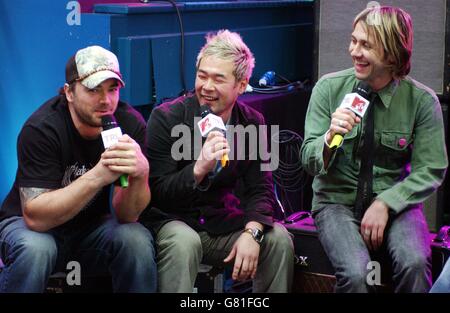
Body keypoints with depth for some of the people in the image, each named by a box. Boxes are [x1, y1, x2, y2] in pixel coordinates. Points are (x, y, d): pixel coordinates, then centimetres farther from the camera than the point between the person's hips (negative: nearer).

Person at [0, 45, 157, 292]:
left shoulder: (130, 124, -15)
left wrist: (140, 173, -39)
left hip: (93, 225, 3)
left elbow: (126, 216, -17)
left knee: (137, 241, -27)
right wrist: (98, 177, -43)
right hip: (31, 224, -2)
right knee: (34, 249, -35)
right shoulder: (41, 129, -24)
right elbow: (35, 217, -31)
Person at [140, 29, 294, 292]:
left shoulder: (253, 123, 1)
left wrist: (252, 232, -22)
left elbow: (260, 189, -1)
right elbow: (157, 193, -15)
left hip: (224, 226, 4)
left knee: (278, 239, -18)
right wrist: (199, 169, -34)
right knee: (184, 242, -36)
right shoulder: (166, 118, -12)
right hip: (173, 221, -4)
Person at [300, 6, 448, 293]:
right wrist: (330, 137, -25)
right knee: (356, 273, -30)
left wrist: (385, 204, -16)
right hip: (337, 201, 0)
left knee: (414, 264, -31)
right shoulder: (329, 88, -4)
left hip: (394, 202, 0)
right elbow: (309, 161, -3)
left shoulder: (423, 100, -5)